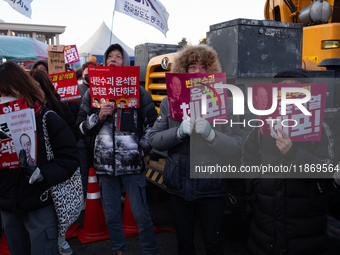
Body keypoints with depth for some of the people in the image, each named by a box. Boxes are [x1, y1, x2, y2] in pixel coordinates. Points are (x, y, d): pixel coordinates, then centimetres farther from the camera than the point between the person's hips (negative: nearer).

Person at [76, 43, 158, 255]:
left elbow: (153, 123, 5)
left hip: (132, 164, -2)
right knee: (111, 215, 14)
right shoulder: (93, 92, 8)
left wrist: (142, 148, -4)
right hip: (105, 164, 3)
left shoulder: (138, 91, 2)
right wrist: (98, 116, -11)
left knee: (141, 214, 2)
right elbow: (81, 127, 7)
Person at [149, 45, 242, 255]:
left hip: (211, 187, -2)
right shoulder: (170, 102, 2)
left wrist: (211, 134, -27)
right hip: (179, 186, 2)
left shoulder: (224, 104, -4)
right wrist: (179, 131, -20)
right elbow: (154, 140, -3)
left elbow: (236, 148, -10)